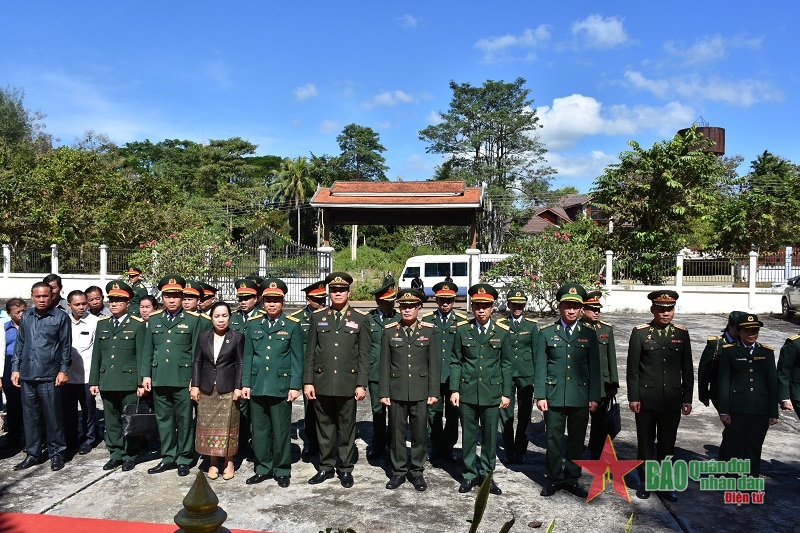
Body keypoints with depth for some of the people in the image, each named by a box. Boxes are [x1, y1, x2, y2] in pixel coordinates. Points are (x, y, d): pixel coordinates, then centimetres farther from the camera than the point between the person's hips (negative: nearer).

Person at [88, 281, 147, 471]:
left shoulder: (138, 324, -2)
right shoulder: (102, 324, 11)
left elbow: (141, 355, -5)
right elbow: (96, 355, 13)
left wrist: (141, 382, -9)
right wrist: (93, 381, 9)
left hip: (129, 382, -4)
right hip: (107, 382, 4)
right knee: (111, 421, 10)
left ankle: (130, 456, 14)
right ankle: (115, 454, 22)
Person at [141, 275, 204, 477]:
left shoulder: (193, 320, -1)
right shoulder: (154, 320, 10)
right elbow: (147, 350, 12)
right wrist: (146, 374, 6)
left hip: (183, 379, -4)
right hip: (159, 379, 4)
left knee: (184, 420, 5)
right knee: (164, 419, 11)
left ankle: (184, 459, 16)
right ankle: (168, 457, 23)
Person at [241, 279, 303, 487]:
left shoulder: (293, 326, 0)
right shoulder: (253, 325, 9)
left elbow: (297, 359, -2)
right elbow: (247, 357, 10)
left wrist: (295, 386, -7)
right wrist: (245, 383, 4)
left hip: (281, 387, -3)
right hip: (257, 387, 3)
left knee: (281, 431, 5)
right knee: (259, 430, 11)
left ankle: (282, 471, 19)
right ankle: (263, 468, 25)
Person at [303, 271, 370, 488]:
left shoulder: (360, 319, 2)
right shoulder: (318, 317, 7)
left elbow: (364, 355, 0)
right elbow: (309, 353, 7)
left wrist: (362, 384, -6)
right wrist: (307, 382, 1)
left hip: (347, 384, -2)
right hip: (322, 383, 2)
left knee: (346, 428, 7)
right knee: (324, 427, 11)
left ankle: (346, 468, 20)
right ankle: (326, 466, 25)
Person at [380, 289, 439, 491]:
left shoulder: (429, 331, 3)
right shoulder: (389, 331, 2)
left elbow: (433, 364, 3)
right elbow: (384, 364, 3)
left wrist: (434, 391, -1)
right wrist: (384, 392, -1)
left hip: (420, 392, 0)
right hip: (396, 391, 0)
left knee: (420, 434, 8)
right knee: (397, 433, 7)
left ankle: (417, 471, 22)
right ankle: (398, 471, 22)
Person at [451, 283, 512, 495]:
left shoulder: (502, 332, 1)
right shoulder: (462, 330, 0)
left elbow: (506, 365, 5)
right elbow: (455, 362, 3)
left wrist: (506, 393, 2)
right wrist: (454, 389, -2)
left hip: (492, 393, 0)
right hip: (467, 392, 0)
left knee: (490, 436, 9)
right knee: (468, 436, 9)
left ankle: (486, 474, 24)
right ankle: (470, 475, 24)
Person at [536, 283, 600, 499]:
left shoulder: (589, 334, 6)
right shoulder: (546, 333, 2)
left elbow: (594, 368, 6)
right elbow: (539, 367, 0)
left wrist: (594, 397, 1)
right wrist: (540, 396, -5)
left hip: (580, 397, 1)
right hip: (554, 396, -1)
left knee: (577, 440, 10)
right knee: (554, 439, 6)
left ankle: (571, 478, 23)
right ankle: (554, 479, 20)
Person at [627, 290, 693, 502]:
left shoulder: (682, 334, 5)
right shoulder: (640, 333, -3)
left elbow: (687, 369, 8)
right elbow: (632, 368, -3)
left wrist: (687, 398, 5)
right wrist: (633, 397, -7)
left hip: (672, 400, 2)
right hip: (646, 399, -2)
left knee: (668, 444, 10)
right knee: (645, 443, 8)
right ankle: (645, 482, 22)